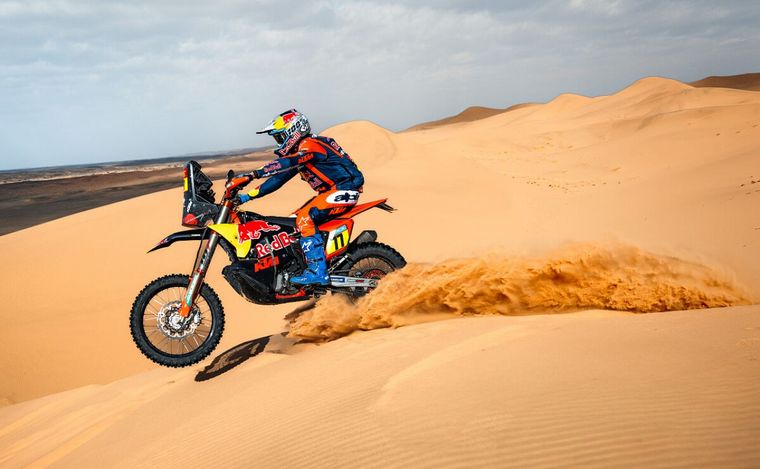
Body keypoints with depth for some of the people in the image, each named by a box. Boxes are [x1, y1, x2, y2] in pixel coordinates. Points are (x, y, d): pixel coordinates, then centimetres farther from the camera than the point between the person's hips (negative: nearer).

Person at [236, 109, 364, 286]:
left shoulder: (310, 145, -13)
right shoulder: (298, 152, 17)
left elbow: (287, 163, -32)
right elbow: (279, 178, 14)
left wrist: (255, 174, -40)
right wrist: (248, 196, 7)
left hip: (344, 190, -10)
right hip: (330, 192, 10)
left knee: (305, 218, -25)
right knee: (294, 220, 8)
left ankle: (318, 272, -28)